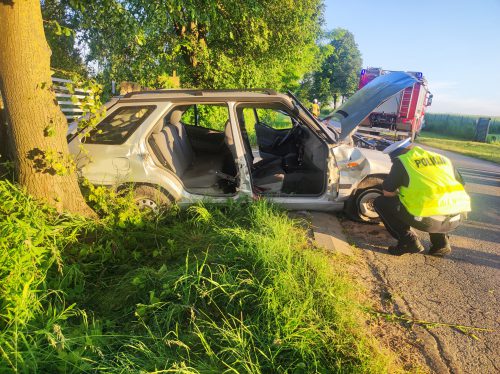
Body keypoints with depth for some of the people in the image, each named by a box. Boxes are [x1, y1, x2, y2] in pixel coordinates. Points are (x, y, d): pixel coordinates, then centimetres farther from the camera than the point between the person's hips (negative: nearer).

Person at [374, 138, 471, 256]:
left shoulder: (402, 161, 5)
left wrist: (401, 194, 29)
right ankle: (441, 242, 23)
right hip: (457, 217, 6)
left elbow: (387, 193, 7)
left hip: (428, 219, -6)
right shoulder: (443, 159, 21)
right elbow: (460, 187, 29)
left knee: (380, 203, 12)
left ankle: (409, 242, 6)